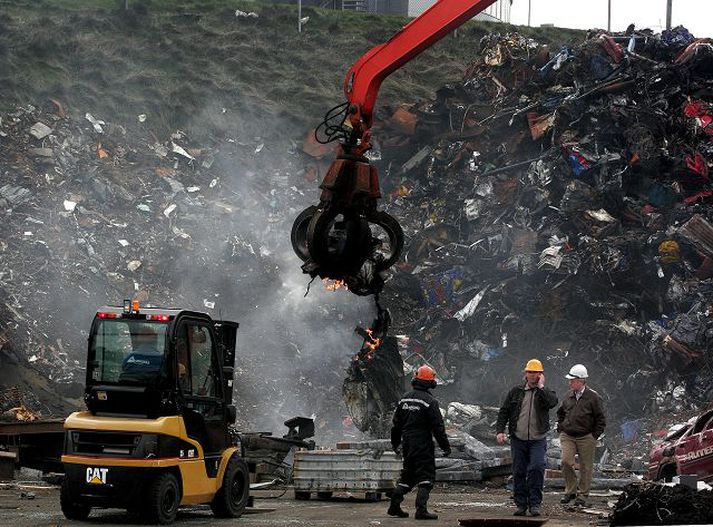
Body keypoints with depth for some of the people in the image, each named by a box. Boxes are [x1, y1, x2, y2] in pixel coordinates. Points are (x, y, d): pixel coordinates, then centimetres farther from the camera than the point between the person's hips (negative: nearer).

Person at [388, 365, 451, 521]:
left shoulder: (404, 398, 8)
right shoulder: (430, 401, -13)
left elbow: (396, 423, 15)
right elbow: (438, 427, -13)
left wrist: (395, 443, 26)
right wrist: (446, 446, -6)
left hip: (407, 443, 7)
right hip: (423, 444, -7)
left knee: (407, 474, 18)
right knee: (426, 476, -3)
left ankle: (394, 506, 17)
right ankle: (421, 510, -11)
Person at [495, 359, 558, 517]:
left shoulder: (546, 392, 5)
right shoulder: (516, 391, 10)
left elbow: (552, 402, -20)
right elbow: (504, 411, 10)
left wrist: (541, 387, -13)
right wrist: (500, 430, -1)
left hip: (538, 440, -2)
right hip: (518, 439, 2)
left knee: (537, 468, -17)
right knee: (519, 472, 4)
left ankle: (535, 504, -10)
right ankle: (521, 504, 12)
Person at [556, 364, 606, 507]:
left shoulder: (593, 397, -6)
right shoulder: (568, 396, 8)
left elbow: (601, 420, -2)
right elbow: (560, 413, 24)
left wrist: (594, 436, -6)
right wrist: (561, 428, 14)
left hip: (586, 438, -3)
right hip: (567, 436, 3)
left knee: (585, 467, 3)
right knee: (565, 462, -12)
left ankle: (582, 495, 13)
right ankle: (570, 491, 3)